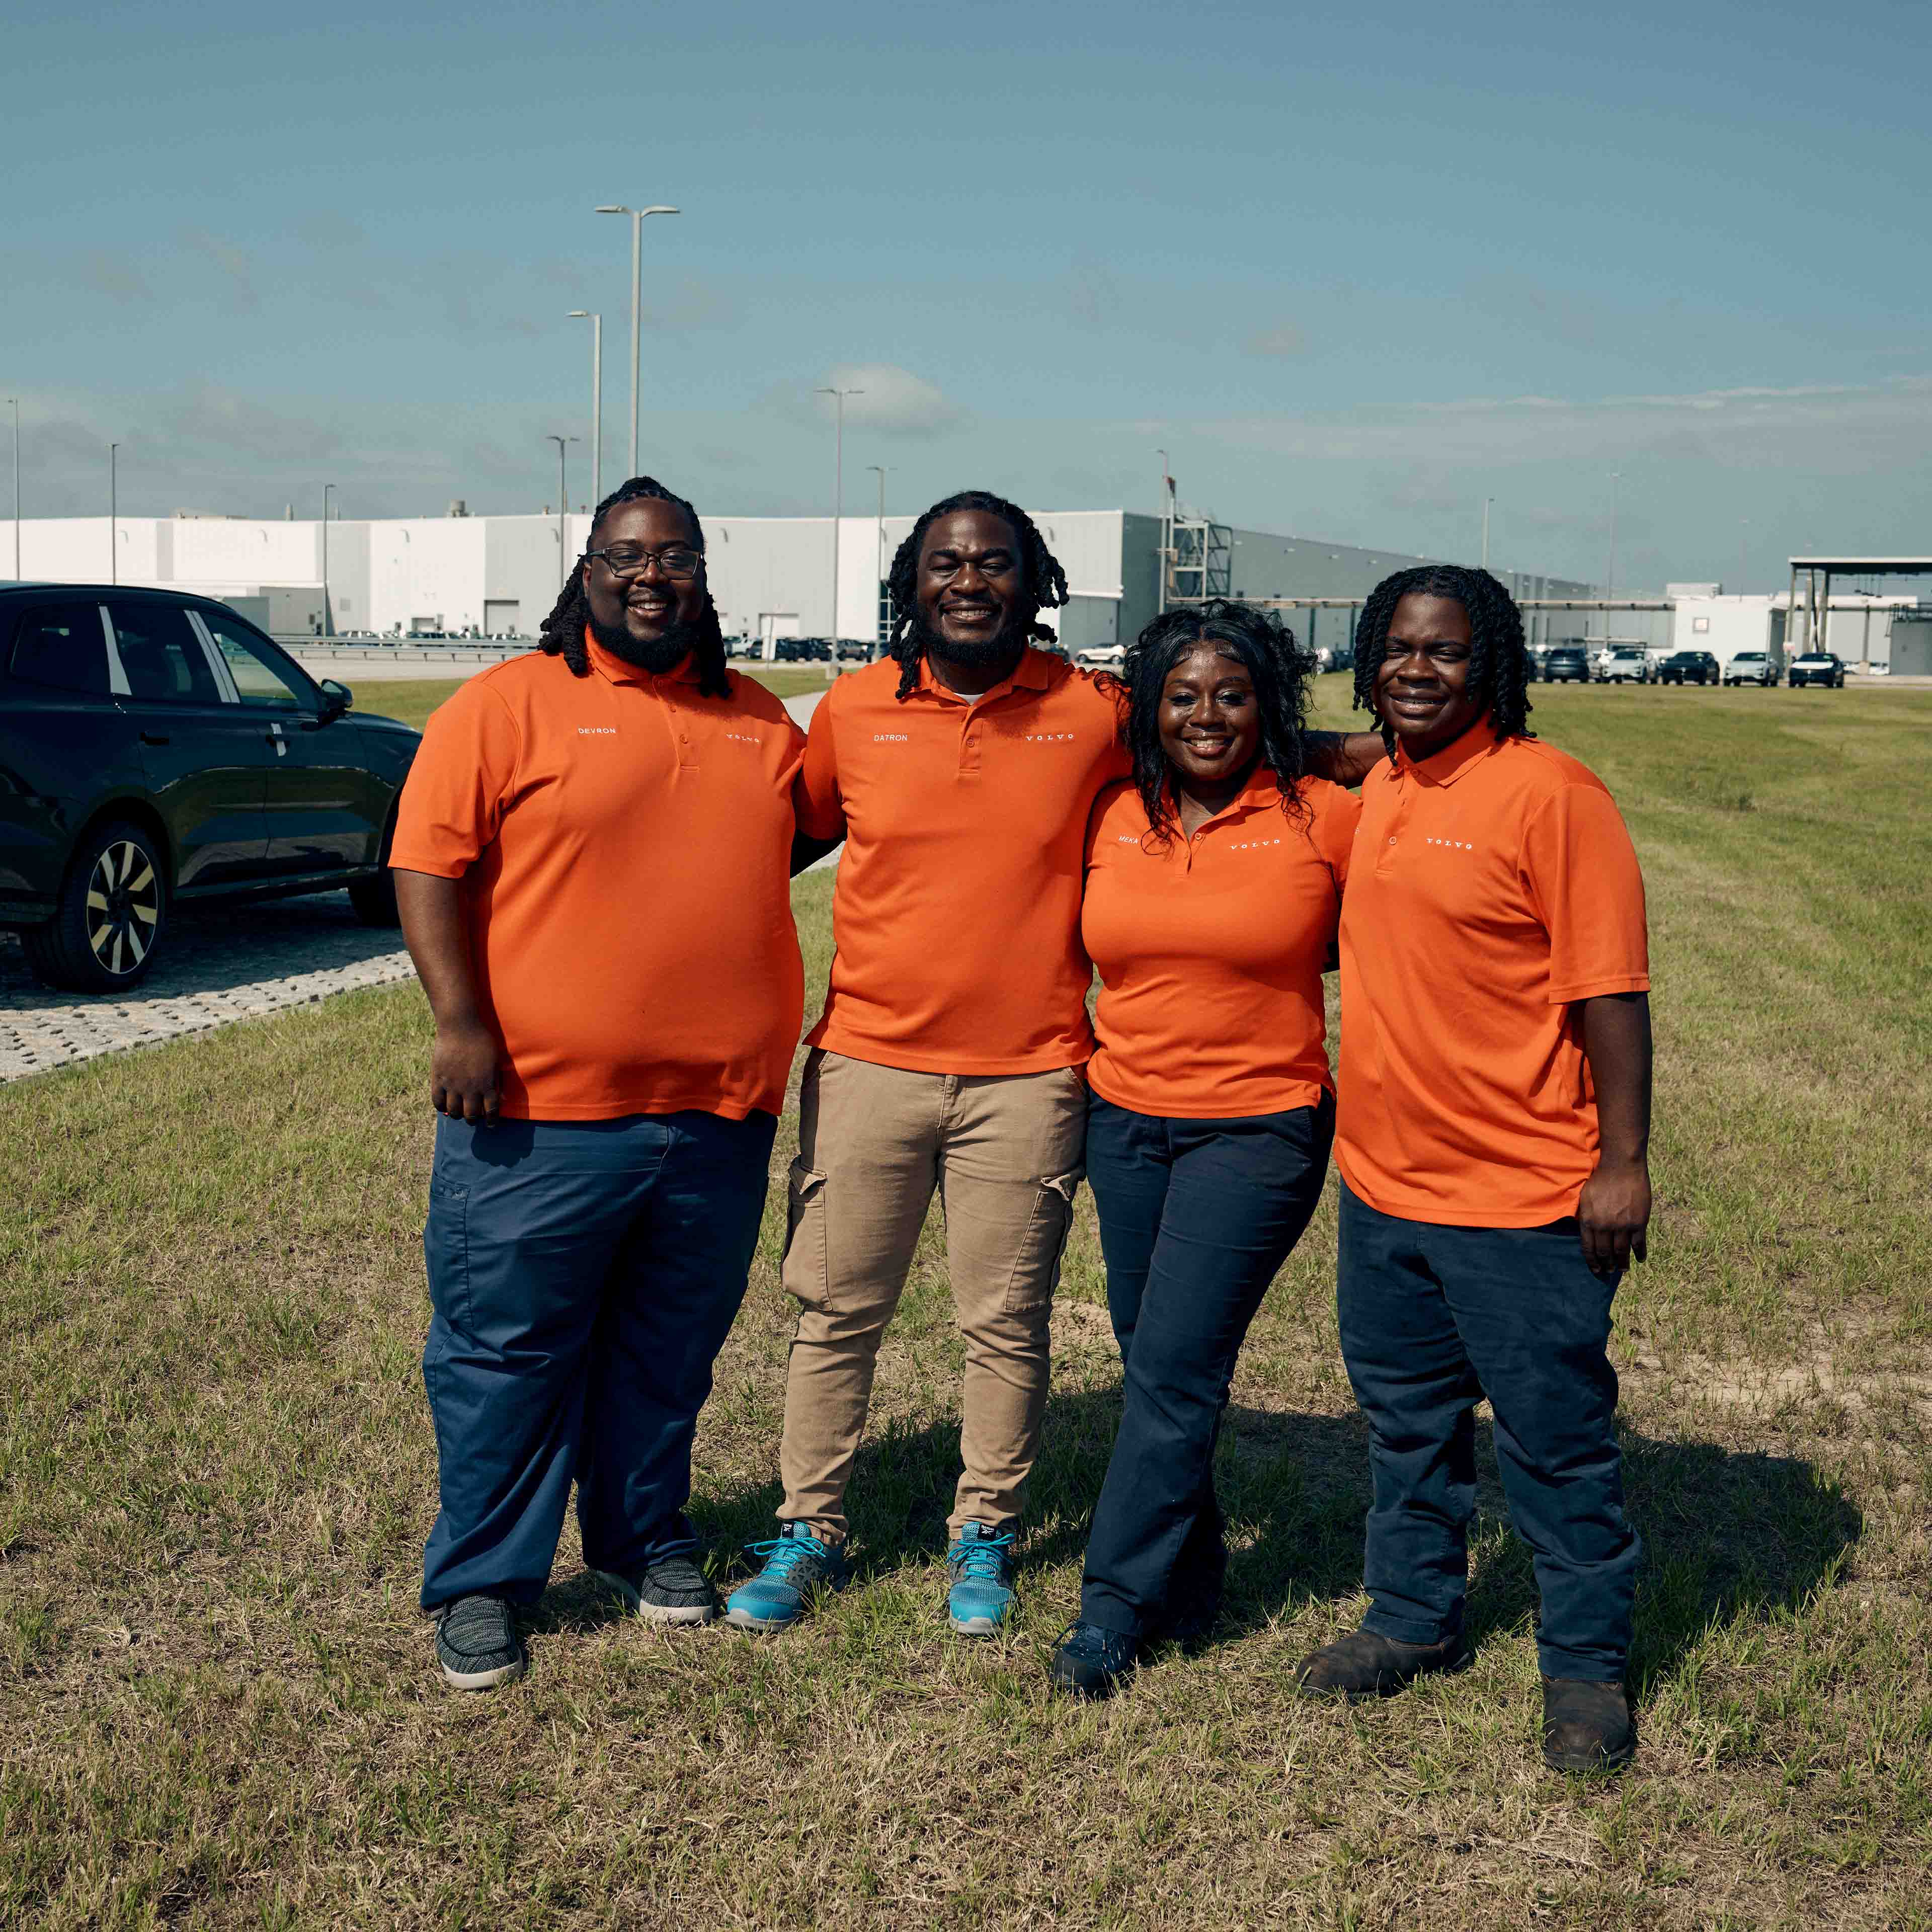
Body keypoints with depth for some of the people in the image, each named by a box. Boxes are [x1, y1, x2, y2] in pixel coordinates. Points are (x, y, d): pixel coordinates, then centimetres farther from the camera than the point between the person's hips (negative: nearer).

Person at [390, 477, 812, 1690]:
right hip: (541, 1105, -4)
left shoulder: (759, 721, 12)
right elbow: (430, 869, -7)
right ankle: (481, 1582, 18)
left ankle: (647, 1541, 34)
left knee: (671, 1350, 16)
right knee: (508, 1347, 4)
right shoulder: (509, 706, -4)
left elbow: (802, 835, 26)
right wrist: (463, 1024, -16)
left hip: (720, 1109, 5)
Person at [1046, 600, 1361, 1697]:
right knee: (1150, 1360, 11)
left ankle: (1115, 1610, 2)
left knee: (1176, 1367, -8)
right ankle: (1190, 1584, 27)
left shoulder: (1325, 818, -6)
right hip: (1125, 1119, 5)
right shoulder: (1114, 818, 4)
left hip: (1259, 1127, -4)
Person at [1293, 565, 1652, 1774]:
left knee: (1556, 1438, 5)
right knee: (1407, 1422, 19)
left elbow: (1611, 990, -15)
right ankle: (1416, 1618, 36)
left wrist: (1623, 1162, -17)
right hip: (1381, 1181, 7)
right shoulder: (1377, 795, 9)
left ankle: (1588, 1668, 20)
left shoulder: (1548, 792, -13)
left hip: (1521, 1192, -7)